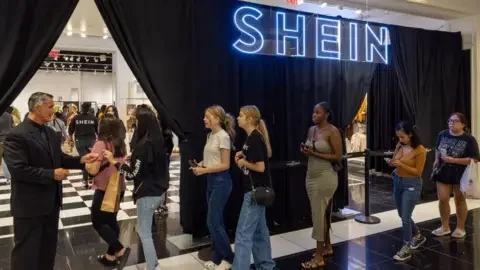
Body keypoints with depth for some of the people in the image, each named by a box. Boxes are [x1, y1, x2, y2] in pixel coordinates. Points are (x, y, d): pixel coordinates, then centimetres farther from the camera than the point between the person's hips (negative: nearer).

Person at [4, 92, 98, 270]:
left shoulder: (50, 132, 9)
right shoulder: (17, 135, -19)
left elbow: (58, 158, 14)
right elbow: (18, 170, -25)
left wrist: (81, 159, -2)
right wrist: (52, 174, -22)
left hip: (51, 201, 8)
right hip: (29, 205, -8)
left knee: (48, 246, 21)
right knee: (27, 251, 6)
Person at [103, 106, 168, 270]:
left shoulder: (143, 145, -21)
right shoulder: (157, 140, 4)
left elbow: (133, 174, -20)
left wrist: (113, 161, -12)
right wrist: (129, 161, 21)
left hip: (147, 194, -9)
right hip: (160, 191, 9)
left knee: (145, 233, 5)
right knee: (144, 229, 25)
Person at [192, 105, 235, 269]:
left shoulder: (223, 136, -15)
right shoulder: (210, 135, 11)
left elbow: (225, 165, -16)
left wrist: (203, 170, -20)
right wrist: (201, 164, -1)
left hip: (221, 182, -9)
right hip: (211, 181, 9)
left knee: (213, 222, -4)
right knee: (216, 222, 13)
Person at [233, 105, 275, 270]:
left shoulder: (255, 139, -18)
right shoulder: (253, 137, 11)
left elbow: (260, 167, -22)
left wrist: (243, 162, -9)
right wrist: (242, 156, 3)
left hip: (255, 191, -10)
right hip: (256, 190, 10)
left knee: (243, 233, -5)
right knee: (259, 230, 18)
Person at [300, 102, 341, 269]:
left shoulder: (333, 131, -12)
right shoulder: (311, 130, 9)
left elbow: (337, 156, -14)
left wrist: (315, 153, -21)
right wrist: (305, 151, -3)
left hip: (325, 177, -7)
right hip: (311, 176, 7)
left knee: (319, 214, -5)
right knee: (323, 212, 16)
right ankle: (327, 247, 30)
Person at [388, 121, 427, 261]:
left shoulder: (420, 150, -16)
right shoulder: (399, 146, 2)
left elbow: (418, 171, -15)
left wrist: (401, 164, -25)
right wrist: (392, 163, -10)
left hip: (412, 185, -7)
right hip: (397, 182, 7)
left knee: (405, 217, -5)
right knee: (402, 215, 18)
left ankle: (406, 249, 10)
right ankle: (418, 236, 42)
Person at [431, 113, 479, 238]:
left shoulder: (469, 139, -12)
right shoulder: (442, 135, 2)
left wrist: (454, 160, -23)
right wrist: (437, 160, 5)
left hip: (460, 175, -3)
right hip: (443, 173, 3)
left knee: (460, 201, 11)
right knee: (443, 200, 2)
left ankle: (460, 228, 25)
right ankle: (445, 227, 18)